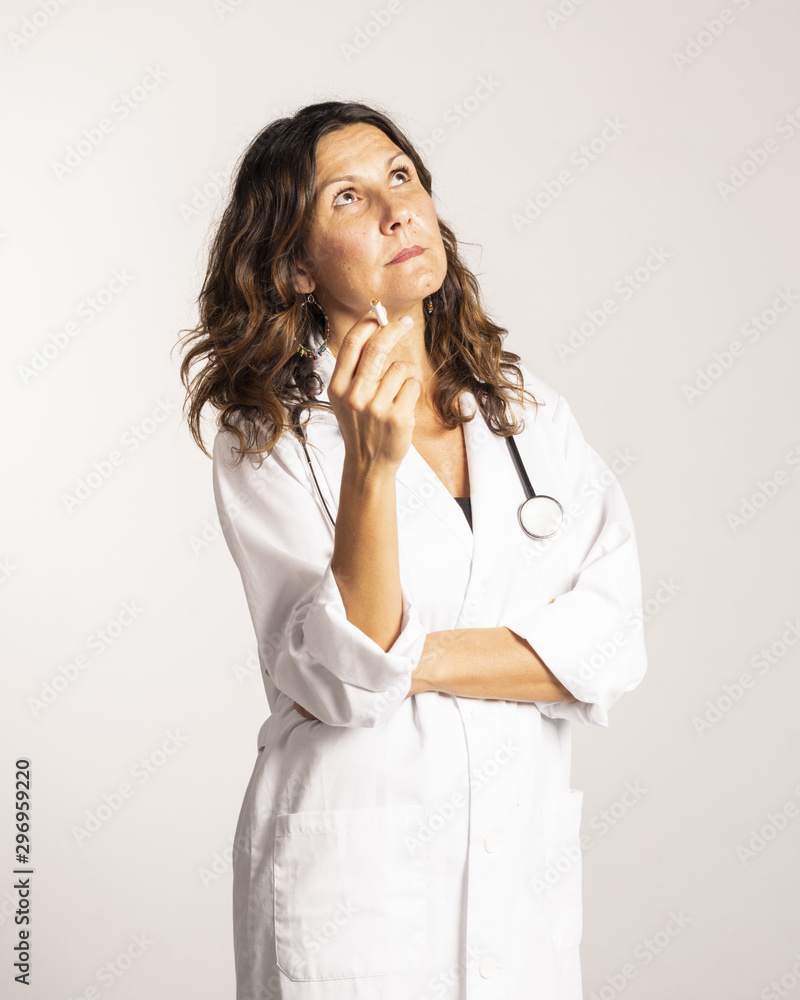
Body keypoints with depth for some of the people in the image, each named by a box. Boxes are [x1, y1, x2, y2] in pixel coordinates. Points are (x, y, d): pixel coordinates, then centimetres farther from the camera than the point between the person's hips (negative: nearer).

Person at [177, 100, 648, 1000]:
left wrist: (408, 658, -15)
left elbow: (610, 644, -5)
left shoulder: (529, 408, 3)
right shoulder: (264, 443, -8)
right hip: (352, 874, -3)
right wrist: (370, 465, -27)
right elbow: (339, 683, -17)